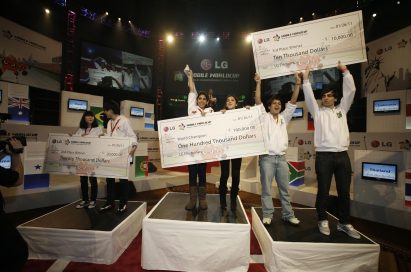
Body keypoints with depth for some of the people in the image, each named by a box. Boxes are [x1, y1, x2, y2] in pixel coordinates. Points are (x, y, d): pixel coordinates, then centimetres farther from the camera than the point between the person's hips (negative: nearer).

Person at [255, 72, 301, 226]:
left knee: (284, 188, 10)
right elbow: (258, 101, -7)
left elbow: (293, 102, 8)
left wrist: (297, 84, -1)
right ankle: (267, 215, 12)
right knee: (266, 189, 2)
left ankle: (288, 215, 20)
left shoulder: (284, 118, 15)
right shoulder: (264, 117, 5)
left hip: (281, 158, 4)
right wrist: (258, 83, -14)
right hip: (267, 158, -4)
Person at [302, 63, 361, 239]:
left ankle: (344, 223, 20)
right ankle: (323, 220, 18)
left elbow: (350, 91, 11)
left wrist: (345, 71, 9)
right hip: (324, 156, -2)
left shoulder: (342, 109, 18)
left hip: (342, 155, 3)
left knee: (344, 191, 7)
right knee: (323, 190, 3)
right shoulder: (318, 112, 11)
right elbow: (309, 97, 1)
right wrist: (306, 79, -2)